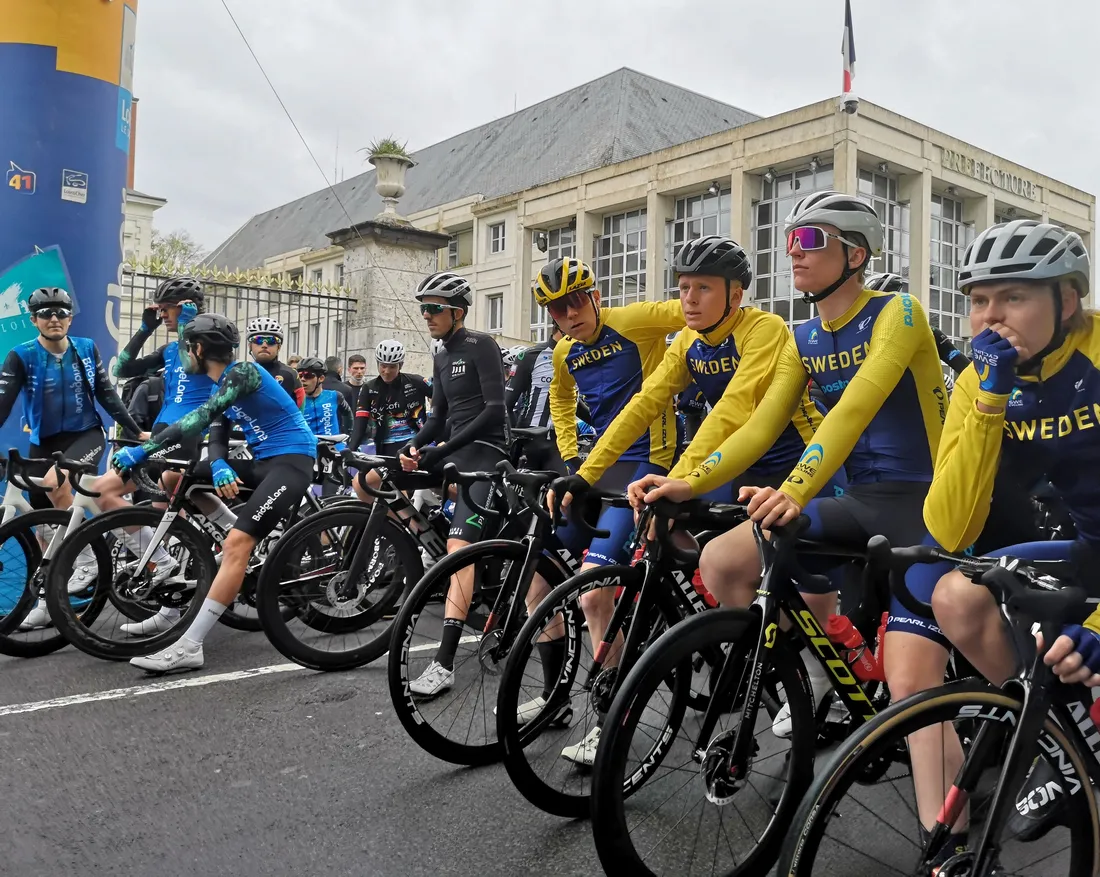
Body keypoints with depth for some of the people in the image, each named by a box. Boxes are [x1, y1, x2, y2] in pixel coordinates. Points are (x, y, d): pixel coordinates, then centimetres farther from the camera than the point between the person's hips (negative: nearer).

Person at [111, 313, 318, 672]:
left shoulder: (244, 371, -13)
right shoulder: (224, 385, 16)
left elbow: (201, 418, -26)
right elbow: (217, 434, 4)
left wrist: (143, 449, -29)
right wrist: (219, 466, -19)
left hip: (292, 459, -10)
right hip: (264, 461, 10)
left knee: (236, 542, -24)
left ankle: (188, 647, -26)